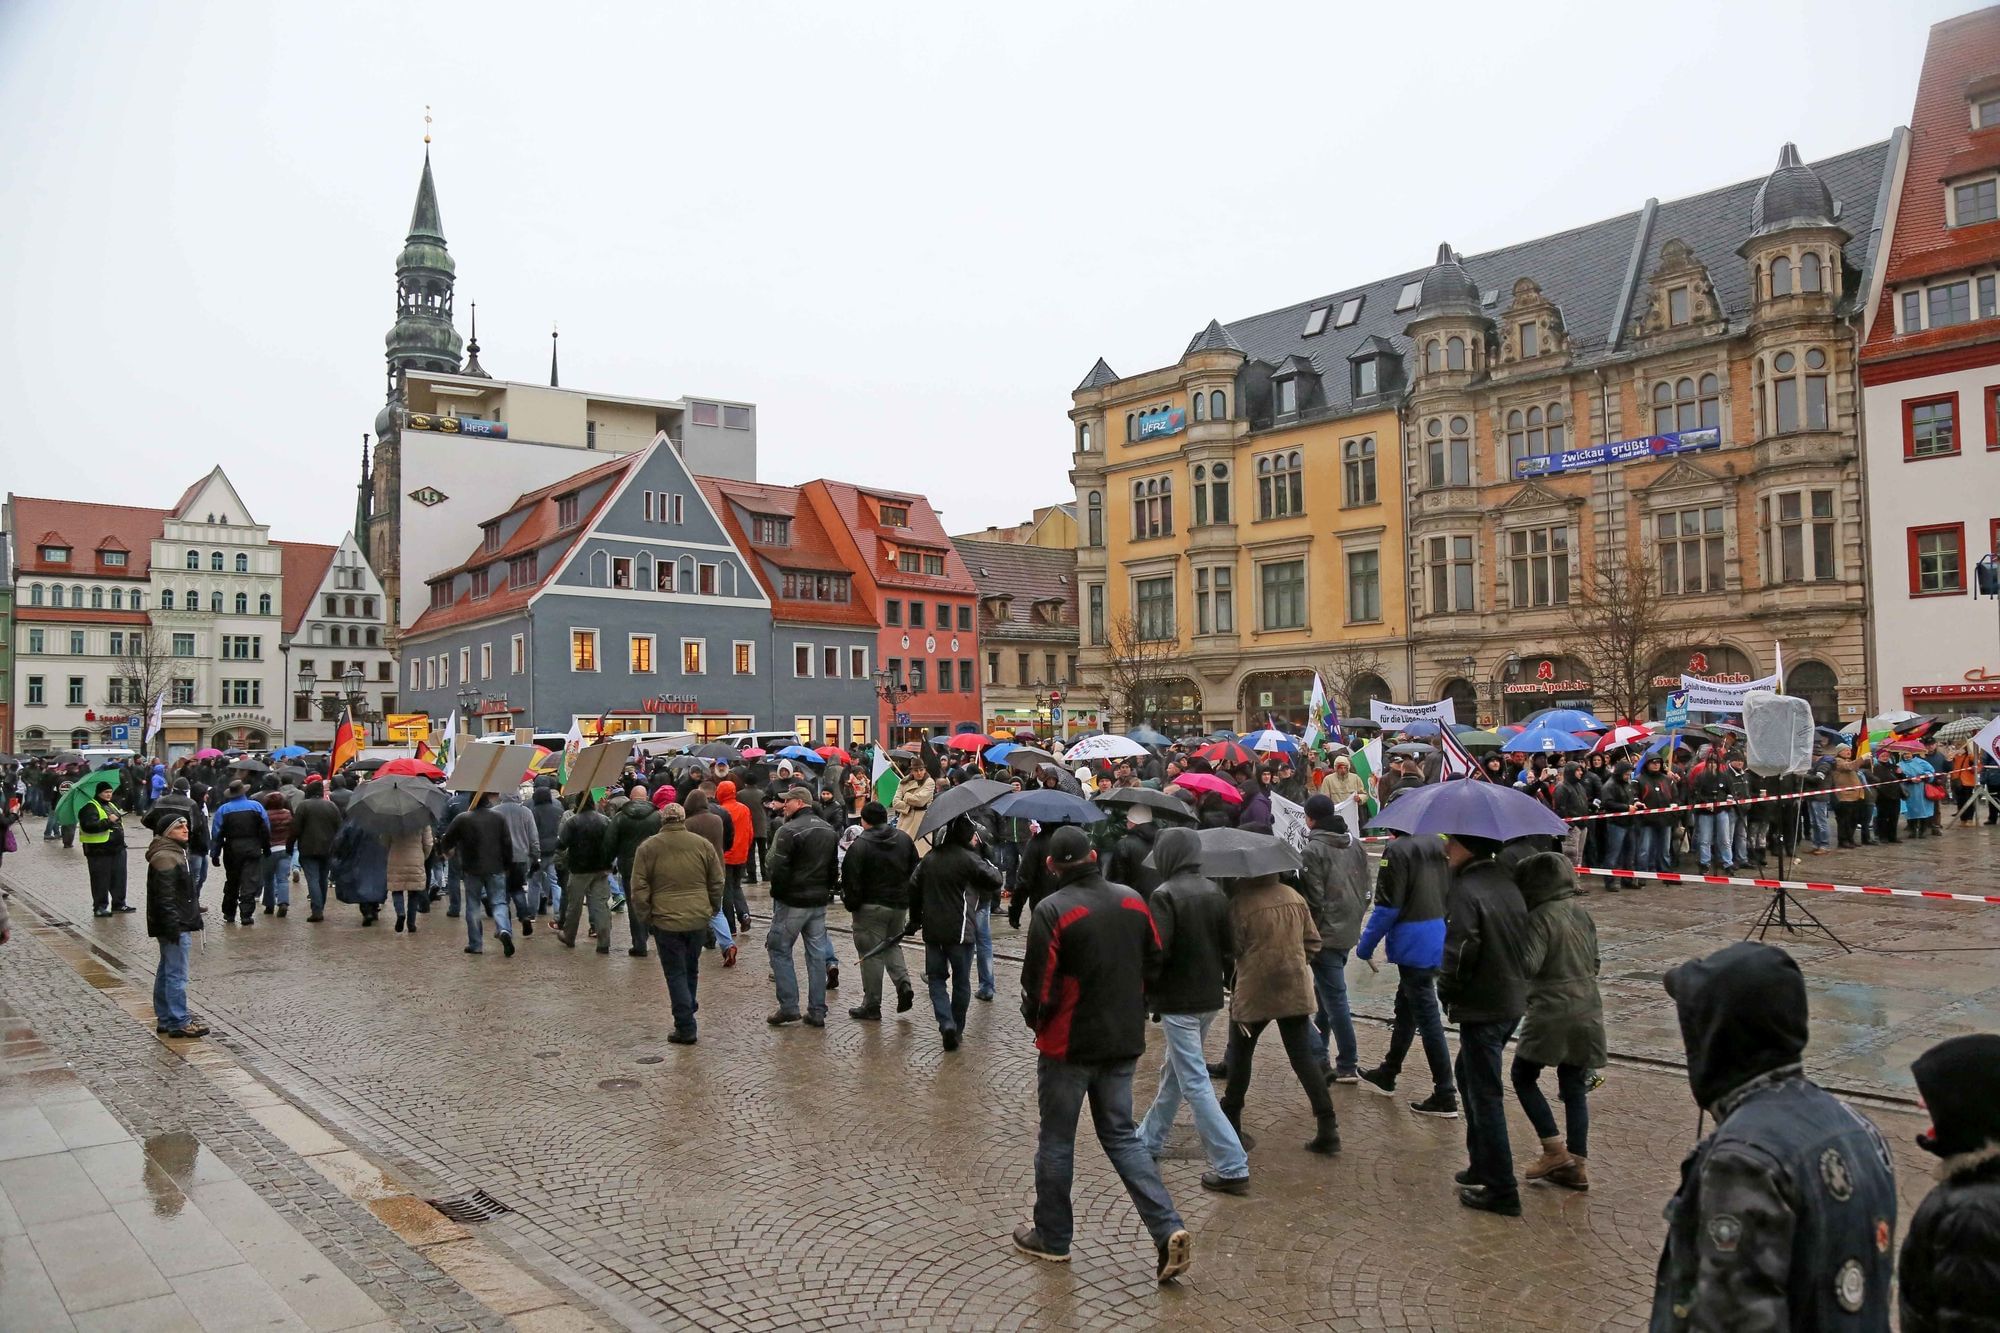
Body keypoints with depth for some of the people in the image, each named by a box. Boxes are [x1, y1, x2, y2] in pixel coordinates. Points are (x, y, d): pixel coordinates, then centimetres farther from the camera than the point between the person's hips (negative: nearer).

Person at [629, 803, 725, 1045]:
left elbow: (639, 888, -3)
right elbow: (717, 882, 5)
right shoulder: (702, 844, 1)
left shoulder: (648, 847, -3)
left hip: (666, 920, -2)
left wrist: (645, 916, 8)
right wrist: (713, 909, 18)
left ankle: (685, 1028, 3)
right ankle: (689, 1006, 35)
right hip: (699, 918, 2)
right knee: (691, 967, 21)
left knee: (676, 973, 4)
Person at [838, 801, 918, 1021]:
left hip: (871, 908, -5)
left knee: (871, 954, 3)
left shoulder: (859, 846, -14)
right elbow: (915, 871, 11)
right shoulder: (904, 838, 4)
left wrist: (850, 904, 0)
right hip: (900, 904, 6)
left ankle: (871, 1006, 8)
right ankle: (904, 984, 3)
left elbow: (851, 881, -14)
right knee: (892, 945, 24)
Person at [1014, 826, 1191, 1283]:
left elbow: (1039, 986, -18)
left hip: (1068, 1044, -5)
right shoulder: (1133, 901, 1)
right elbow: (1154, 966, 9)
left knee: (1056, 1141, 12)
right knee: (1121, 1135, 16)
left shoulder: (1051, 911, -18)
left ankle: (1051, 1237, 25)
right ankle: (1169, 1230, 4)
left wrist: (1034, 1019, 3)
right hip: (1124, 1040, 5)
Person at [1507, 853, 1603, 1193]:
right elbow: (1593, 962, 16)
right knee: (1574, 1088, 12)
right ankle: (1578, 1163, 14)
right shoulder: (1581, 912, 8)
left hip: (1552, 1013, -7)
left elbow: (1528, 965, -22)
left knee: (1523, 1076, 9)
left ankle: (1554, 1149, 4)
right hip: (1588, 1011, 7)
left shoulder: (1541, 917, -15)